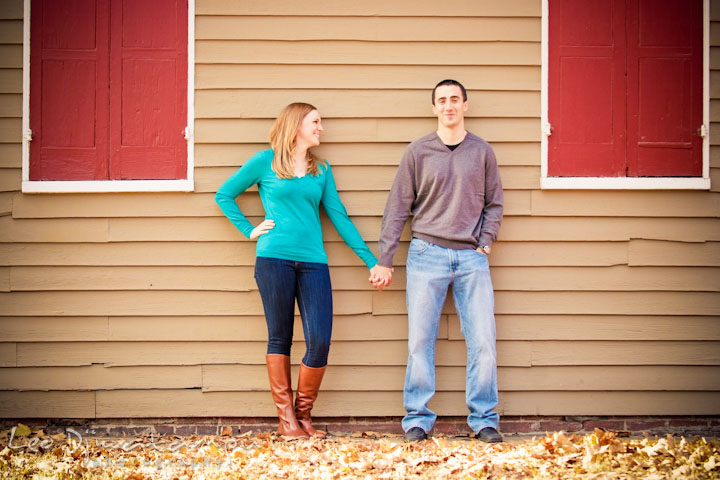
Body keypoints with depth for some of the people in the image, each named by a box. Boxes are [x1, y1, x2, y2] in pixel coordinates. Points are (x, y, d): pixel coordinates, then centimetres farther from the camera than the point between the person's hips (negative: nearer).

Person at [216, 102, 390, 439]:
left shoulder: (321, 170, 16)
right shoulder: (264, 162, 6)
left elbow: (338, 216, 15)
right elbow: (224, 195, 12)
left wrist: (371, 260, 12)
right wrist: (249, 230, 2)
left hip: (313, 261, 3)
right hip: (274, 259, -3)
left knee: (320, 341, -6)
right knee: (280, 339, 2)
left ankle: (303, 416, 9)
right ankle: (286, 419, 8)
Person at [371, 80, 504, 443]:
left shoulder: (482, 151, 10)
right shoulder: (418, 152, 5)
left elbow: (494, 204, 15)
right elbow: (398, 207, 5)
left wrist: (485, 241, 0)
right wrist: (385, 260, 2)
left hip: (472, 258, 1)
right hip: (427, 254, -1)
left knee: (483, 342, -2)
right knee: (420, 342, 0)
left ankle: (484, 419, 7)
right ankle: (417, 418, 8)